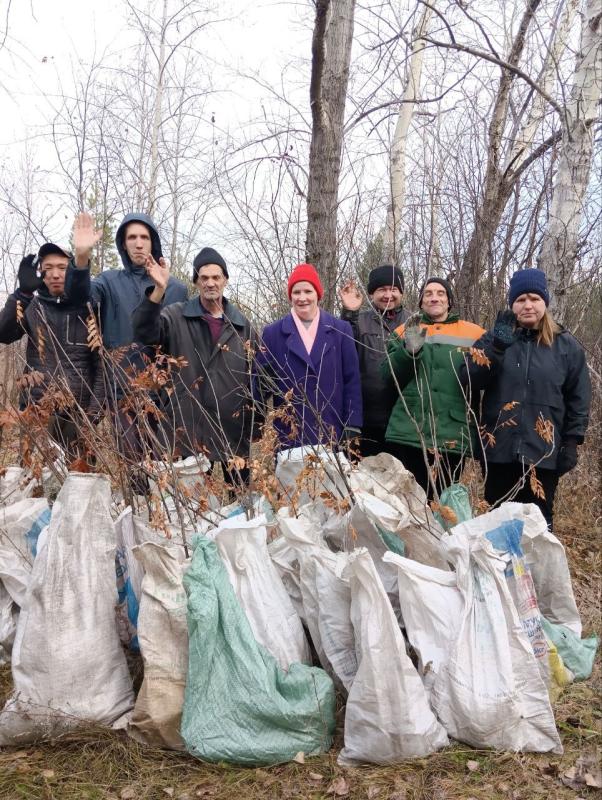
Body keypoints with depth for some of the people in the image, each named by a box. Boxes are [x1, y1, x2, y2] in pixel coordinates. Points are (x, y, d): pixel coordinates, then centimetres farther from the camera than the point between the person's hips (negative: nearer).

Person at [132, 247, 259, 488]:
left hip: (234, 428, 2)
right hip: (188, 427, -2)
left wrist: (257, 420, 3)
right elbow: (144, 332, -17)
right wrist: (158, 290, -29)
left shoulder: (241, 323, 9)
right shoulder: (176, 316, 2)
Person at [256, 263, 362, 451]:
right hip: (289, 437, 0)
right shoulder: (273, 333, 5)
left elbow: (352, 381, 3)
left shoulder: (341, 330, 4)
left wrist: (352, 429, -2)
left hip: (332, 435, 0)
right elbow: (262, 383, 5)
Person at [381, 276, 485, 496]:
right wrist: (409, 350, -15)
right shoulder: (405, 331, 11)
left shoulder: (473, 334, 8)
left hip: (452, 435, 0)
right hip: (408, 432, 0)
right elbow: (388, 376, 0)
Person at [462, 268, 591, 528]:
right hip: (499, 449, 1)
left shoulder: (566, 345, 4)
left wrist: (572, 441, -2)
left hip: (544, 452, -1)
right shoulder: (494, 338, 6)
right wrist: (497, 347, -20)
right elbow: (469, 381, -8)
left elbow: (579, 398, 6)